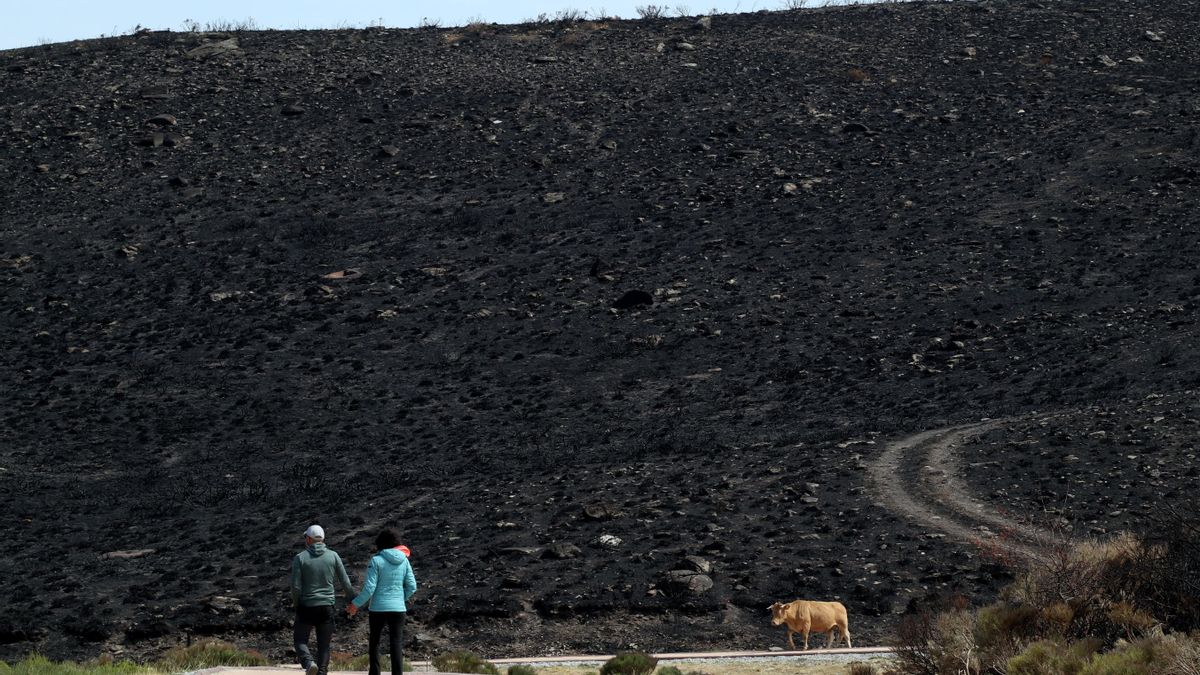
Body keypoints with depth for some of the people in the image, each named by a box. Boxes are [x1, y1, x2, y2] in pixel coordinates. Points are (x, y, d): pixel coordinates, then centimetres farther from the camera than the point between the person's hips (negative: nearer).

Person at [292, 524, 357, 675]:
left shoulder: (300, 558, -6)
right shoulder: (333, 556, 0)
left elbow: (296, 586, -10)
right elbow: (345, 582, 0)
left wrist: (297, 603, 9)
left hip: (306, 607, -2)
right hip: (327, 606, 2)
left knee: (301, 641, 10)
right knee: (324, 645, 10)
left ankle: (308, 662, -18)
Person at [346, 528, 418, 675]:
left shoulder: (376, 561, -10)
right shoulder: (404, 561, 2)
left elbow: (369, 588, -13)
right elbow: (412, 587, 4)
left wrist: (356, 605, -1)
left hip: (379, 608, -2)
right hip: (398, 608, 2)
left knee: (375, 642, 13)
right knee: (396, 644, 2)